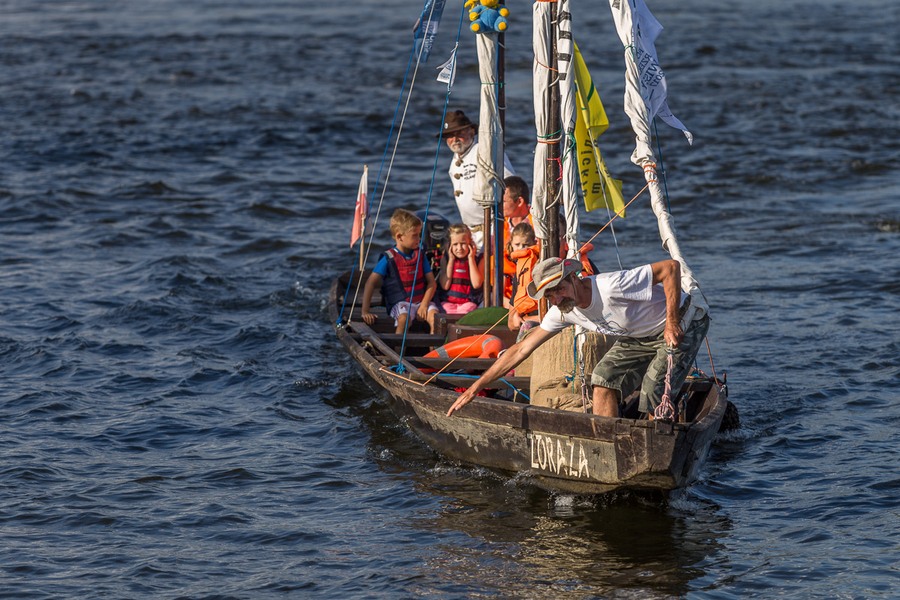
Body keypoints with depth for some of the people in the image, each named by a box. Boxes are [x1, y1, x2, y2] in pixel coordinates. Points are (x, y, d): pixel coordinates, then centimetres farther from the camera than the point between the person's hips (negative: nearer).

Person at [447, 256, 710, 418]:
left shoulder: (611, 287, -33)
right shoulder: (563, 312, -9)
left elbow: (671, 267, -32)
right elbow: (521, 350, -4)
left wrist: (672, 323, -34)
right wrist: (475, 387, -6)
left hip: (683, 321, -7)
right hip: (638, 336, 7)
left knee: (655, 393, -19)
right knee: (604, 380, -6)